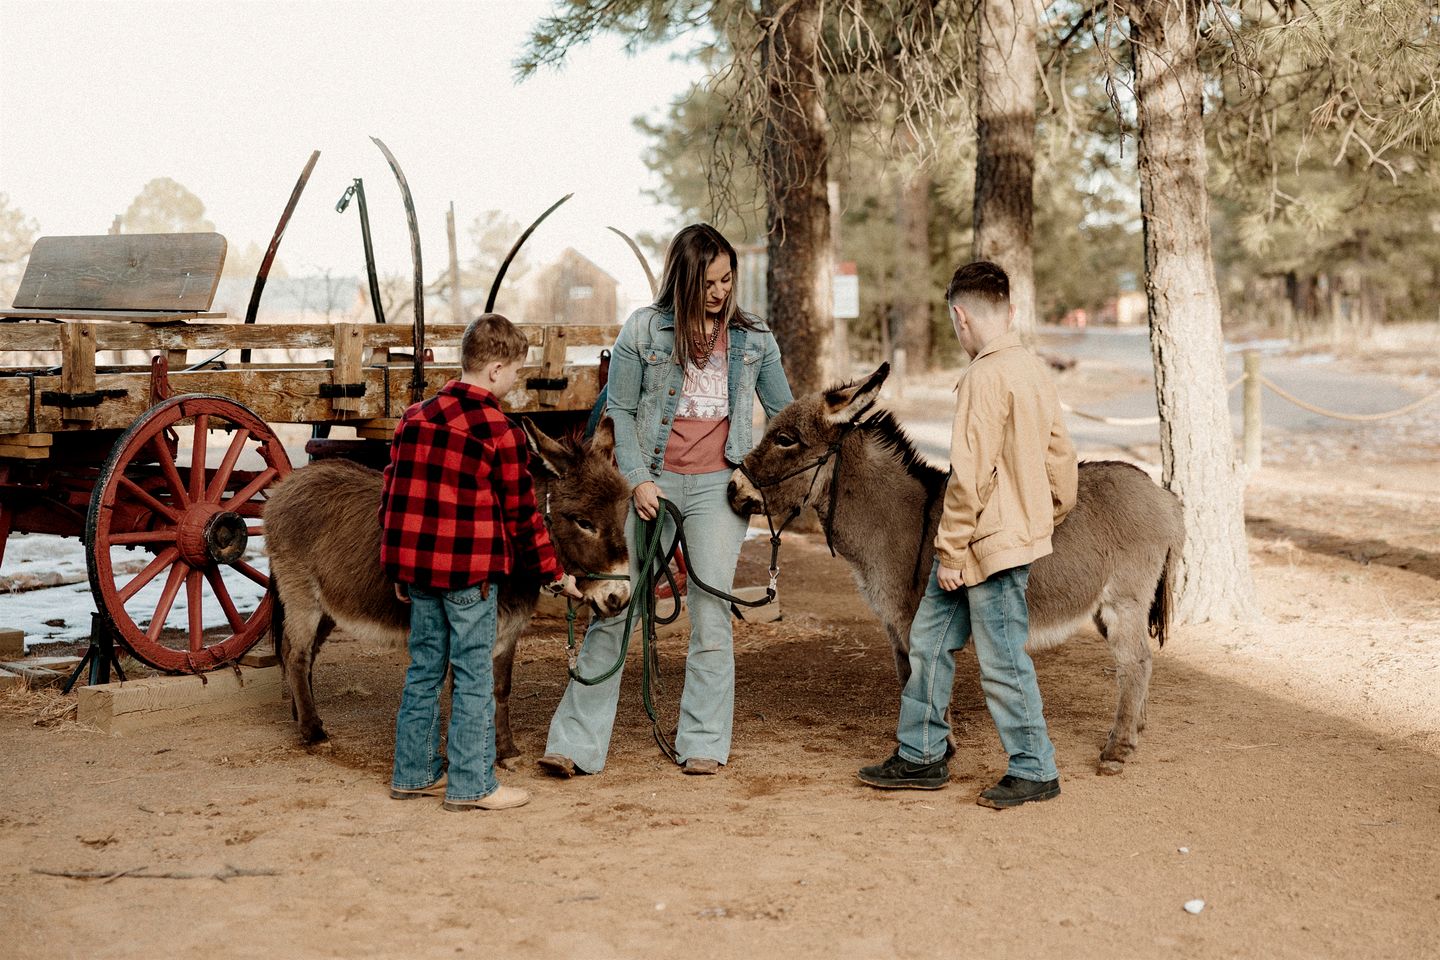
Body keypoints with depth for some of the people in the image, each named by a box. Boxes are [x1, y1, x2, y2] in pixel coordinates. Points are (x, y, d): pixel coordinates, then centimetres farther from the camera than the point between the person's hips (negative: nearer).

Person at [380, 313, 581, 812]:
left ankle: (413, 773, 23)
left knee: (423, 668, 16)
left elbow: (392, 494, 12)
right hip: (469, 568, -6)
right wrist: (556, 574, 6)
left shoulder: (414, 417, 9)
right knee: (473, 676, 2)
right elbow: (521, 514, -6)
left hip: (416, 564, 6)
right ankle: (470, 785, 6)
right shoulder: (501, 432, -9)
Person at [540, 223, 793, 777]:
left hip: (718, 485, 1)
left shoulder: (753, 338, 7)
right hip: (653, 482, -1)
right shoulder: (644, 329, 0)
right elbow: (619, 409, 2)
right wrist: (638, 478, -8)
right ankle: (577, 743, 4)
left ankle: (704, 743, 12)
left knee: (711, 614, 1)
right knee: (613, 608, -1)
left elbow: (783, 411, 17)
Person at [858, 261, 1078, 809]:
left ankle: (1034, 771, 13)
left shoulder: (986, 376, -18)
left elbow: (971, 475, -21)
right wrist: (1051, 518, 24)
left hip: (990, 544, -10)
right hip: (1018, 531, 10)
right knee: (928, 640, 15)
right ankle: (920, 756, 24)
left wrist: (951, 552, -16)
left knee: (1003, 661, 1)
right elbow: (1061, 455, 14)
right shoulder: (1032, 369, 10)